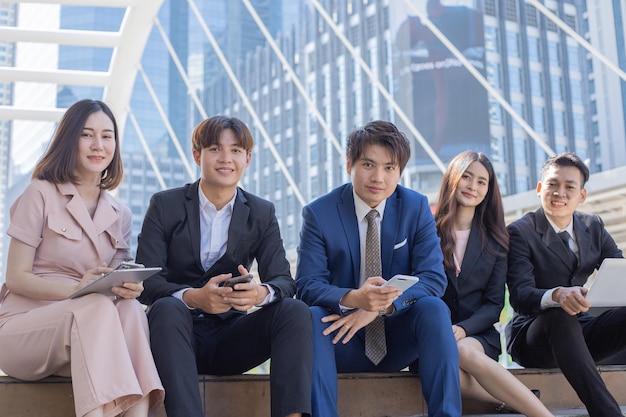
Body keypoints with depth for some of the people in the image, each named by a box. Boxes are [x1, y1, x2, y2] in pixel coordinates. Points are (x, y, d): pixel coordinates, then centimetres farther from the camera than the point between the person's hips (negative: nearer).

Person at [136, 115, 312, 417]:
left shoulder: (262, 214, 6)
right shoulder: (165, 205, -1)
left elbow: (283, 280, -3)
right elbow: (145, 281, -10)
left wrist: (261, 292, -29)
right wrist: (193, 297, -32)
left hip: (230, 340, 2)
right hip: (179, 330, -2)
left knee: (295, 310, -22)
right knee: (166, 308, -35)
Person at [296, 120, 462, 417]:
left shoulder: (417, 208, -2)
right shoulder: (319, 214, -6)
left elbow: (434, 278, -9)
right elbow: (307, 285, -12)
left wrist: (383, 306, -27)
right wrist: (351, 299, -34)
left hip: (398, 340, 1)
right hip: (345, 343, -1)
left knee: (434, 308, -27)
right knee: (312, 317, -31)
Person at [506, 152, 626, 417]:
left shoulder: (593, 227, 10)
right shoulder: (519, 232, -8)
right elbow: (520, 297, -19)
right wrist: (557, 295, -41)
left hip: (580, 335, 5)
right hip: (532, 339, -5)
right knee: (560, 318, -38)